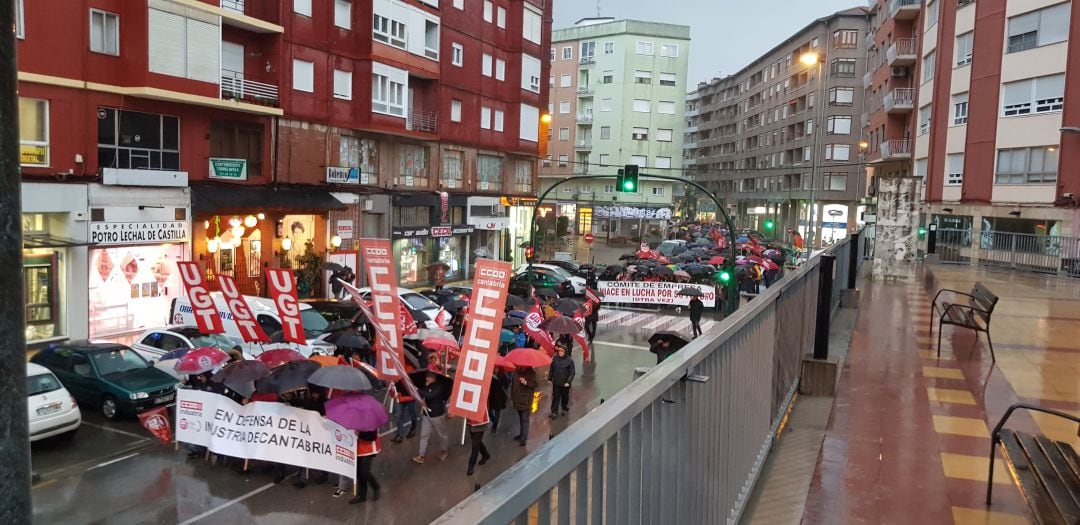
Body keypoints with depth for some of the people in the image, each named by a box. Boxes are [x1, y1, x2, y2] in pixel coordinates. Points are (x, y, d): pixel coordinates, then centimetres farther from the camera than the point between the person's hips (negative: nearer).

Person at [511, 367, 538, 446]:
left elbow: (534, 384, -15)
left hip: (526, 400, -6)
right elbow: (514, 384, 15)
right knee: (521, 418, 18)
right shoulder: (518, 372, 6)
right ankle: (522, 434, 31)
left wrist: (525, 382, -31)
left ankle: (524, 438, -7)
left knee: (525, 419, -7)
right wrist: (512, 396, 14)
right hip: (518, 399, 6)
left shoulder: (531, 372, -10)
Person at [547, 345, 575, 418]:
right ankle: (554, 412, 8)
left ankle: (565, 409, 37)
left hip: (565, 383, -2)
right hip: (556, 382, 2)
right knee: (555, 397, 3)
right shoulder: (555, 358, -3)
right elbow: (551, 369, 7)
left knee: (565, 397, 15)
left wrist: (568, 382, -17)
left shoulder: (569, 360, -13)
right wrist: (549, 378, 6)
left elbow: (572, 372, -11)